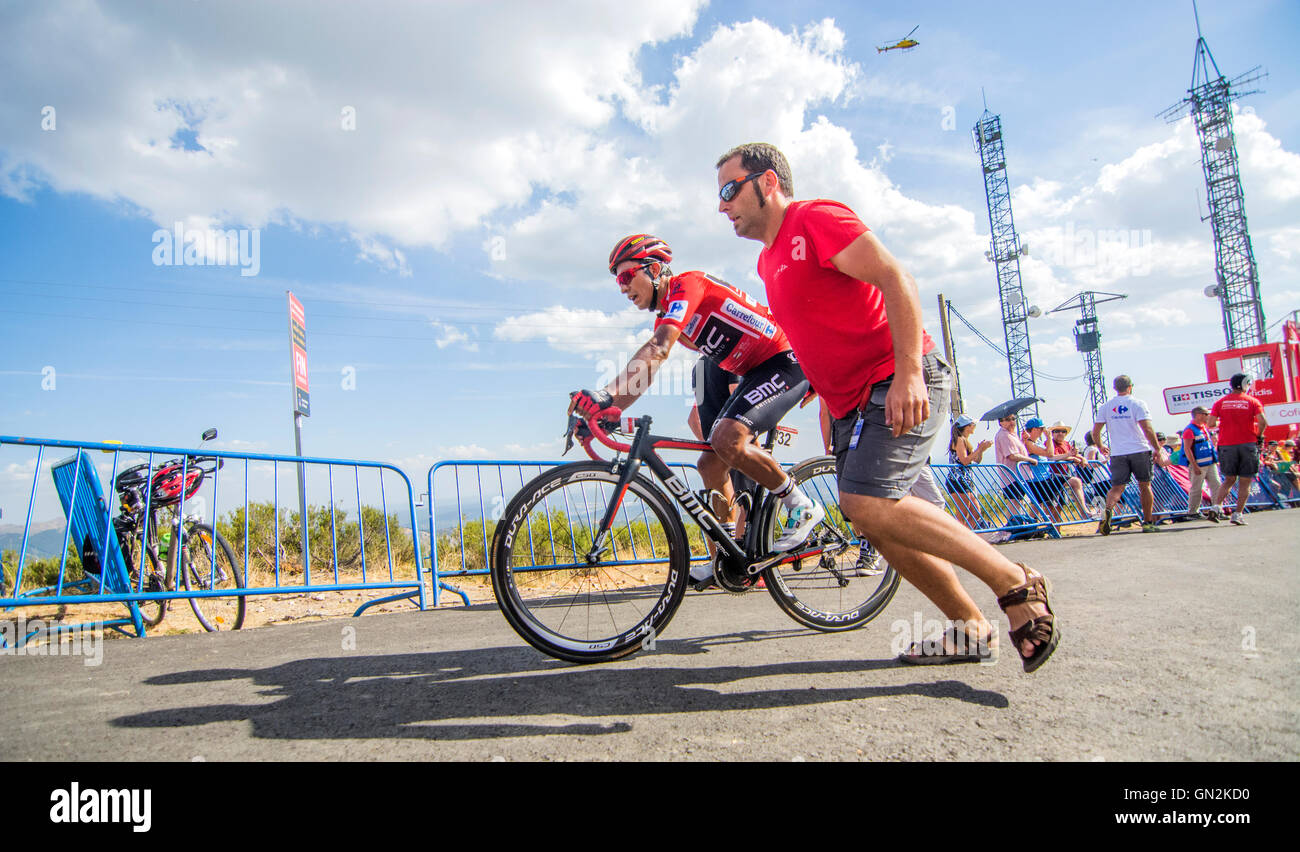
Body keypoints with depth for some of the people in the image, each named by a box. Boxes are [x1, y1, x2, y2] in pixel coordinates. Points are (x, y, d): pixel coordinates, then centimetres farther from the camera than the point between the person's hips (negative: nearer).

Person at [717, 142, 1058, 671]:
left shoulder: (816, 218, -8)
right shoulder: (769, 261, 19)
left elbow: (895, 279, -19)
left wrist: (909, 372, -29)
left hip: (900, 386, -9)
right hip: (851, 403, 9)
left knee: (869, 503, -24)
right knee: (874, 520, 4)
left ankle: (1016, 584, -10)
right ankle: (970, 627, 16)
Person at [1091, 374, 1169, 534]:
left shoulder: (1106, 406, 6)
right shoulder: (1138, 404, -4)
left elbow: (1095, 432, 6)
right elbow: (1147, 429, -13)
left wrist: (1100, 447, 23)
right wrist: (1157, 450, -6)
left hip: (1118, 453, 2)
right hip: (1140, 450, -2)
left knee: (1117, 487, 0)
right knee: (1145, 486, 11)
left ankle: (1108, 510, -29)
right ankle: (1148, 523, 16)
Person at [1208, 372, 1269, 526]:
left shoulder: (1221, 402, 5)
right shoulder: (1253, 402, -1)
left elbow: (1211, 423, -3)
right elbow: (1262, 422, -12)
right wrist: (1259, 435, 4)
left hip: (1226, 445, 2)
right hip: (1248, 444, -2)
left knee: (1229, 479, 14)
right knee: (1245, 481, 5)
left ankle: (1217, 505, -4)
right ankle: (1238, 514, -1)